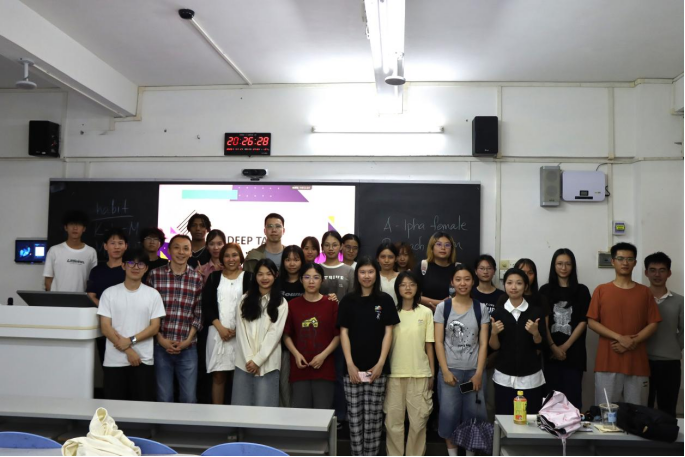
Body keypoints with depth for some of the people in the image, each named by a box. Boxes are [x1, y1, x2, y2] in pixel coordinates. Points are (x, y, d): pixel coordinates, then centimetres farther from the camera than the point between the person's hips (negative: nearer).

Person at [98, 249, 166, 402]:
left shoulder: (153, 294, 3)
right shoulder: (109, 293, 2)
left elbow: (154, 327, -1)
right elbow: (105, 327, -4)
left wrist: (131, 340, -15)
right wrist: (128, 351, -12)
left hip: (144, 361, 0)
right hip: (114, 361, 0)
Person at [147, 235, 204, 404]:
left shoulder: (197, 278, 3)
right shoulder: (155, 275, 0)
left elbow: (199, 314, 3)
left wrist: (188, 340, -6)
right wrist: (160, 339, -7)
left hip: (188, 348, 1)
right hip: (161, 346, 0)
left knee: (189, 399, 6)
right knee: (164, 398, 9)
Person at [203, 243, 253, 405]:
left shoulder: (248, 277, 5)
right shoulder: (214, 277, 11)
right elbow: (206, 305, 5)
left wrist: (237, 329, -9)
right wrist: (220, 327, -8)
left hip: (241, 333, -1)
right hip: (217, 332, 2)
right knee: (218, 376, 3)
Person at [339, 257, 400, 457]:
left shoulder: (385, 300, 3)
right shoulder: (348, 301, 4)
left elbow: (388, 332, 1)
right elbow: (344, 333, 2)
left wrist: (381, 363, -7)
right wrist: (350, 364, -7)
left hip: (377, 367, -1)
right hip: (353, 367, 1)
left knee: (374, 416, 4)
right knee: (354, 416, 5)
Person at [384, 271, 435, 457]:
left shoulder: (426, 312, 2)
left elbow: (429, 345, 4)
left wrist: (432, 373, 4)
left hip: (420, 373, 0)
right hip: (395, 373, 0)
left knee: (419, 420, 4)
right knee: (393, 420, 4)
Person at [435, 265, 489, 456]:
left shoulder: (481, 308, 3)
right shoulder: (443, 307, 0)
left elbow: (483, 344, 1)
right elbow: (438, 342, -2)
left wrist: (479, 373, -7)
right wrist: (445, 371, -9)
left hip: (474, 371, 1)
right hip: (449, 370, -1)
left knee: (473, 414, 3)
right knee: (449, 413, 0)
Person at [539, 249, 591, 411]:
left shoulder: (581, 291, 6)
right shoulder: (546, 290, 6)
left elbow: (583, 322, 0)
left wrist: (565, 346, -7)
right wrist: (553, 347, -9)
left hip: (573, 352, 0)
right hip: (550, 352, 0)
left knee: (573, 395, 0)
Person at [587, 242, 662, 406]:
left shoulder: (645, 292, 9)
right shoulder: (601, 290, 4)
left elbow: (653, 324, 5)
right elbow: (592, 322, -1)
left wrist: (633, 342, -10)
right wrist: (620, 338, -12)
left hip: (637, 362, 1)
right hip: (607, 362, -1)